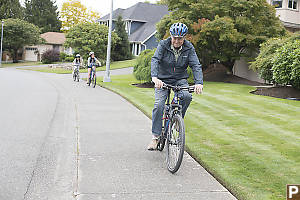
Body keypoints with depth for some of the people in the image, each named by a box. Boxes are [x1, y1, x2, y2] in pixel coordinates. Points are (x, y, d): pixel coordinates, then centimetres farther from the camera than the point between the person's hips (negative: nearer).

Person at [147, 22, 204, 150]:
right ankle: (155, 136, -6)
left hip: (180, 79, 1)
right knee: (159, 105, -18)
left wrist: (199, 82, -34)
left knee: (187, 96, -29)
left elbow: (196, 66, -16)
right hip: (163, 79, -1)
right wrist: (154, 77, -44)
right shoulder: (163, 45, -11)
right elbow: (155, 60, -24)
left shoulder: (189, 48, -7)